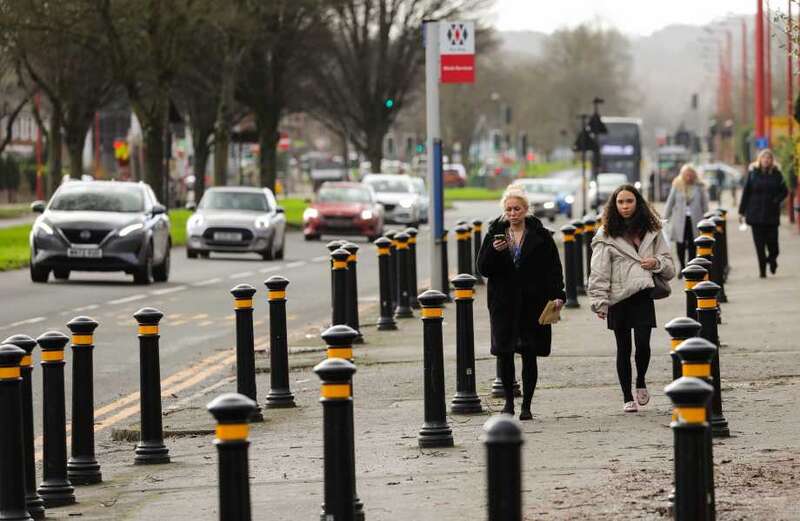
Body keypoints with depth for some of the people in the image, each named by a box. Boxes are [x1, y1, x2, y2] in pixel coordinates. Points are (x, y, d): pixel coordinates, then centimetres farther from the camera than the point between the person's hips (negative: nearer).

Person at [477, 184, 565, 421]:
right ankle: (509, 401, 16)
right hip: (503, 303, 1)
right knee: (504, 354, 0)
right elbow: (482, 268, 2)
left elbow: (553, 268, 2)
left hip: (533, 303, -1)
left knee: (529, 354, 0)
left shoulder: (540, 236, 2)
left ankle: (526, 405, 7)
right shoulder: (495, 234, 6)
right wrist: (494, 250, -16)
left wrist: (557, 295, -10)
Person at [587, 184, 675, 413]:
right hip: (618, 298, -1)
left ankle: (641, 383, 17)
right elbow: (599, 272, -1)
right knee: (623, 348, 5)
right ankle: (627, 397, 15)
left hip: (643, 296, 1)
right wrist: (600, 302, -8)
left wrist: (657, 263, -6)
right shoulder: (606, 235, 2)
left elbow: (669, 267, 16)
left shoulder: (652, 231, 10)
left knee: (643, 343, -11)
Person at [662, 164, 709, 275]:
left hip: (694, 219, 0)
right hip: (680, 219, 0)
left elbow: (704, 203, 7)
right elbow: (670, 202, 7)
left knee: (692, 245, 1)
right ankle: (682, 267, 15)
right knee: (680, 244, -2)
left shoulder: (699, 186, 1)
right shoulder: (677, 186, 2)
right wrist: (666, 218, 6)